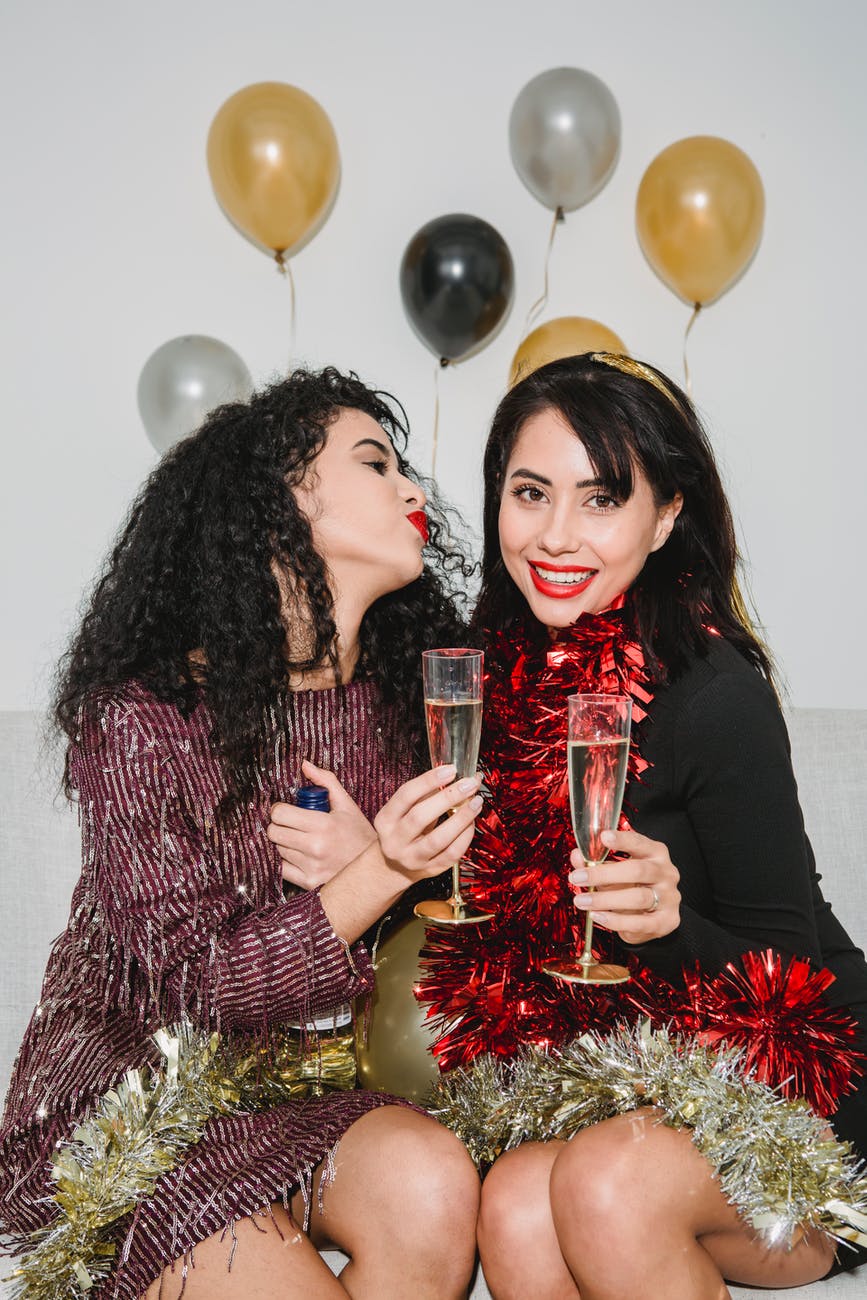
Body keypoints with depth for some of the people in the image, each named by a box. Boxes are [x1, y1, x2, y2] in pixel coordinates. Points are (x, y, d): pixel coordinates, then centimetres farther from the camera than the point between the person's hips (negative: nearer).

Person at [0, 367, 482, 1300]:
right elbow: (188, 987, -17)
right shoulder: (138, 718, -15)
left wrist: (358, 858, -18)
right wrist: (381, 873, -30)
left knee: (430, 1183, -25)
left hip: (299, 1094, 5)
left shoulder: (401, 700, 2)